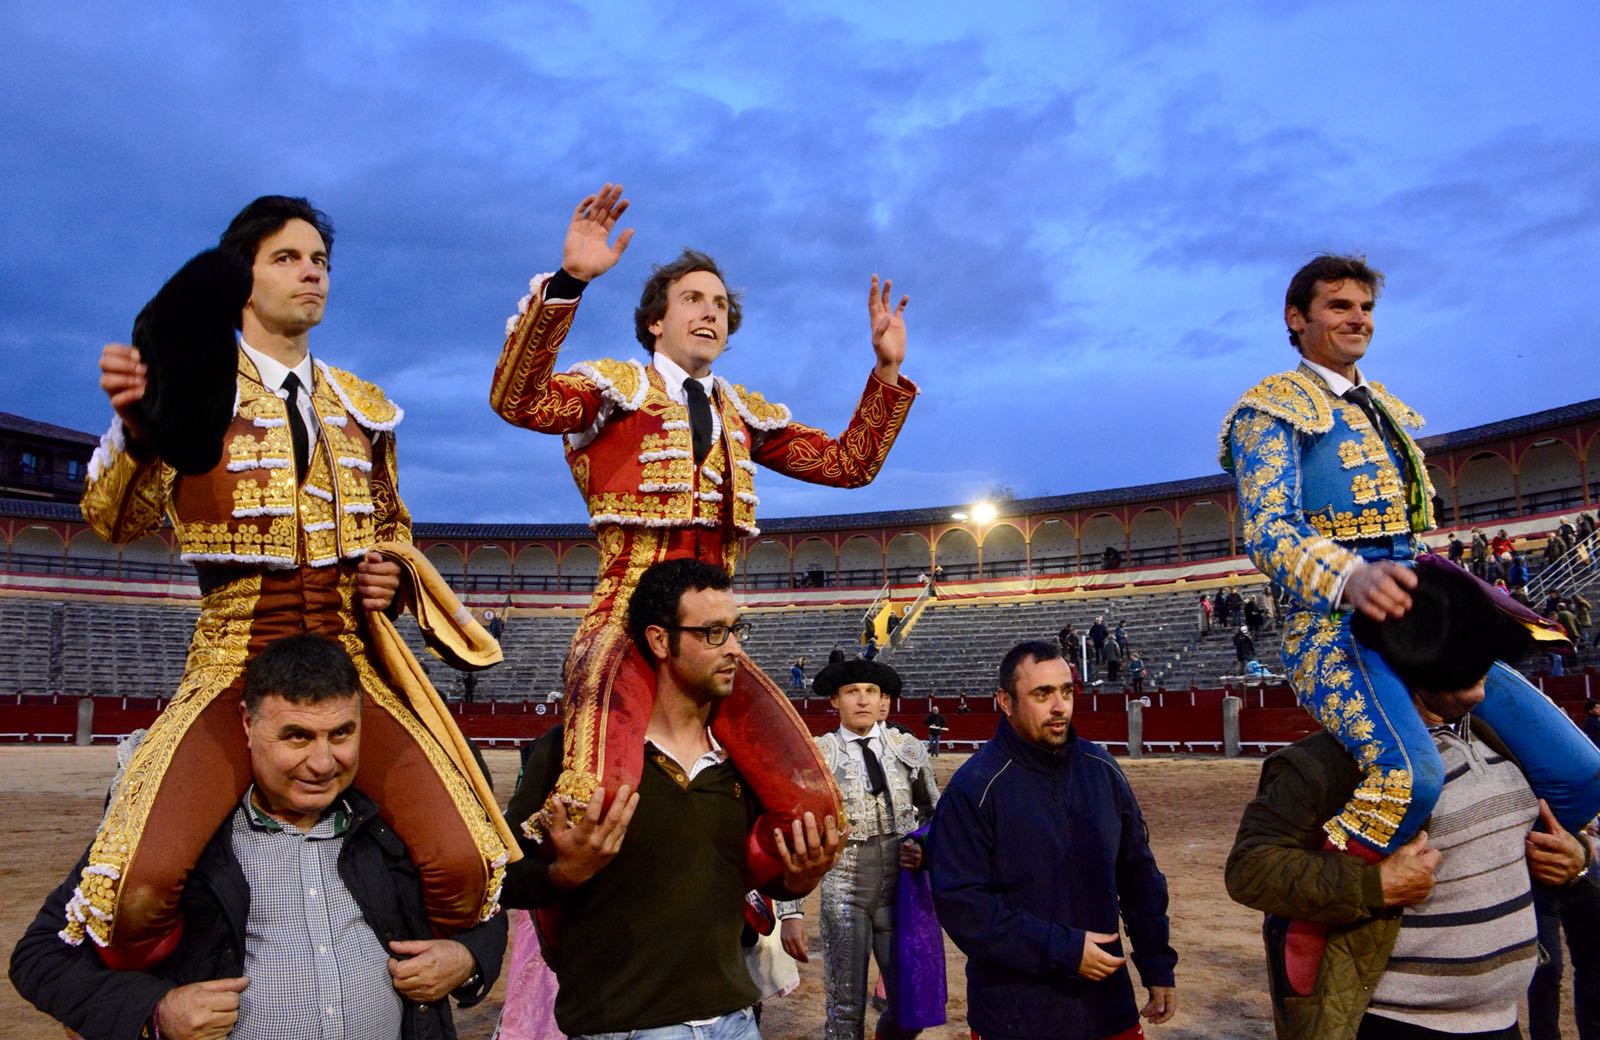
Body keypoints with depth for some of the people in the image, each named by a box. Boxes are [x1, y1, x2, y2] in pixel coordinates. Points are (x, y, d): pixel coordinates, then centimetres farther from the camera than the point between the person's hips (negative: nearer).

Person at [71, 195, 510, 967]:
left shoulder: (360, 407, 15)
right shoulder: (197, 388, 3)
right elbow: (117, 522, -8)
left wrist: (395, 571, 3)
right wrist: (135, 425, -28)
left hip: (353, 663, 3)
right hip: (236, 661, -3)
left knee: (461, 867, -16)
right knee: (141, 890, -26)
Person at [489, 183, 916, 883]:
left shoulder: (743, 412, 22)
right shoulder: (618, 386, 6)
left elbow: (848, 463, 22)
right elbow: (517, 400, -14)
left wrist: (888, 369, 12)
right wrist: (569, 280, -23)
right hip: (627, 622, -5)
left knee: (812, 805, -14)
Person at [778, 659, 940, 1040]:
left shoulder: (908, 749, 2)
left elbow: (933, 810, 17)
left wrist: (926, 847, -3)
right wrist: (790, 912, -11)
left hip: (901, 890, 3)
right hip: (844, 891, -3)